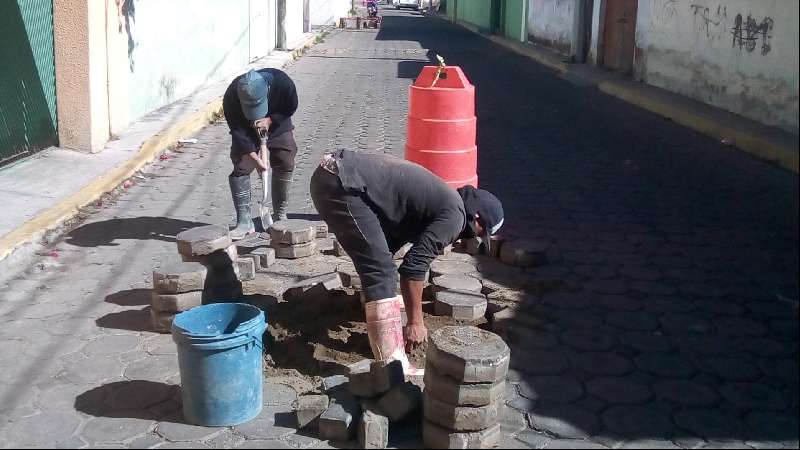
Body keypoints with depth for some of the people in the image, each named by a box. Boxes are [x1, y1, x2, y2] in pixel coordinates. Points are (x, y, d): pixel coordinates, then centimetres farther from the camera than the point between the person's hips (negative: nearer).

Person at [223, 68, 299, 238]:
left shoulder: (282, 82, -33)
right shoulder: (231, 97, -34)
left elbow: (291, 107, -13)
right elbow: (238, 131, -26)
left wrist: (270, 120, -27)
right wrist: (254, 157, -34)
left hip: (277, 124, 1)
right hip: (246, 131, -1)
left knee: (285, 165, -4)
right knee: (240, 168, -12)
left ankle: (280, 216, 12)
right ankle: (244, 221, -6)